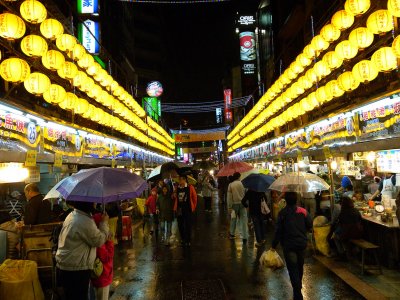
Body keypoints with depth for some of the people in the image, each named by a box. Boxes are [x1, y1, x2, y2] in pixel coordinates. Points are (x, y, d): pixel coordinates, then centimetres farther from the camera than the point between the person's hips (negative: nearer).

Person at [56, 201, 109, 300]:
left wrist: (100, 223, 8)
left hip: (65, 266, 10)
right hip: (76, 269, -10)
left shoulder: (72, 215, 6)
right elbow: (99, 240, -16)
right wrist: (104, 222, -6)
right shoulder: (85, 221, -25)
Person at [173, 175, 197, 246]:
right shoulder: (177, 188, 4)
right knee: (180, 225, 11)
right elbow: (176, 198, 12)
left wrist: (193, 207, 3)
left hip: (188, 209, -4)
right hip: (179, 209, 4)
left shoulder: (190, 187, -8)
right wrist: (175, 208, 7)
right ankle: (182, 239, 30)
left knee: (188, 225, 1)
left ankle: (187, 241, 12)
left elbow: (195, 198, 0)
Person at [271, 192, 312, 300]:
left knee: (293, 269, 1)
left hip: (288, 245, -4)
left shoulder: (282, 213, -14)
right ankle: (298, 287, 42)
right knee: (299, 267, 22)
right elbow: (310, 225, 2)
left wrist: (274, 245, -4)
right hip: (302, 243, 4)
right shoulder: (303, 211, -6)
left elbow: (278, 230, -13)